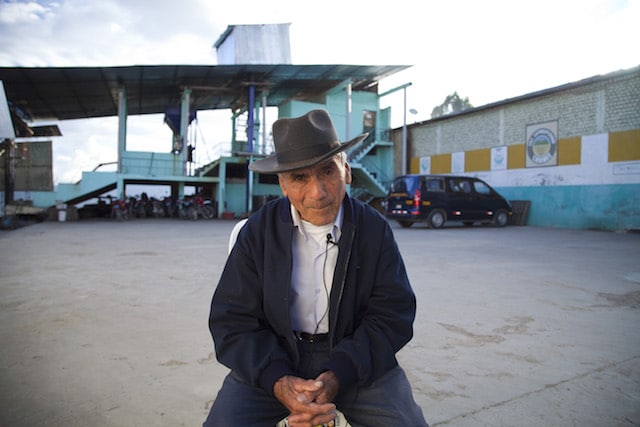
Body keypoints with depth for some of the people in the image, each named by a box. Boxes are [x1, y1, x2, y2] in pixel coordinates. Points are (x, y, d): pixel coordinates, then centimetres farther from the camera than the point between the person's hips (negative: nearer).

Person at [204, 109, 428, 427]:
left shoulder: (374, 229, -5)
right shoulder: (257, 232, -5)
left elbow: (392, 314, -7)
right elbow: (232, 321, -5)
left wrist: (337, 378, -21)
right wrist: (278, 382, -22)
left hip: (356, 357, 1)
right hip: (273, 358, 0)